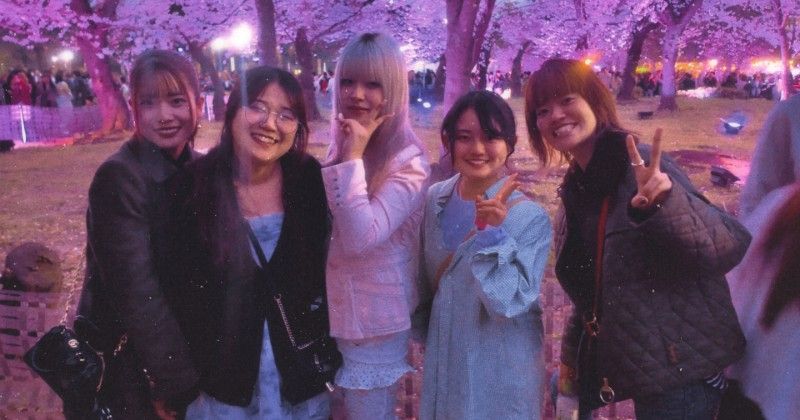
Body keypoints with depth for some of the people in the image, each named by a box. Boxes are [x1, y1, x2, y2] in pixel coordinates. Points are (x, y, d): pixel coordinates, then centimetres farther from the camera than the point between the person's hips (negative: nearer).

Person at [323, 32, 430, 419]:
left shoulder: (407, 162, -19)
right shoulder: (342, 146, 4)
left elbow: (360, 237, -31)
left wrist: (353, 157, -27)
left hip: (375, 319, -7)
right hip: (337, 310, 7)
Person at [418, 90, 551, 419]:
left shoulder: (530, 218, -16)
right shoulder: (434, 199, -4)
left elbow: (510, 303, -23)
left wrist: (494, 233, -31)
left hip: (502, 369, -4)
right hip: (443, 358, 4)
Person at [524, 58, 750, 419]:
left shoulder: (644, 168, -15)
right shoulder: (576, 190, 7)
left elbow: (734, 246, -24)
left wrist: (664, 205, -39)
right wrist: (572, 361, 16)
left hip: (680, 373, -7)